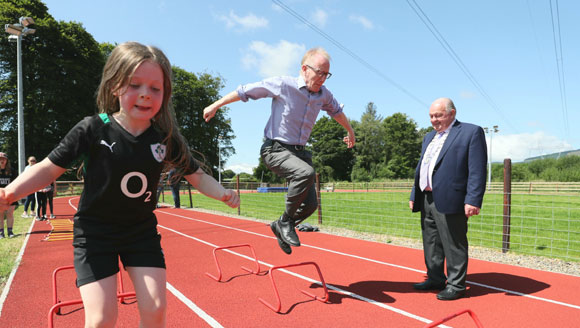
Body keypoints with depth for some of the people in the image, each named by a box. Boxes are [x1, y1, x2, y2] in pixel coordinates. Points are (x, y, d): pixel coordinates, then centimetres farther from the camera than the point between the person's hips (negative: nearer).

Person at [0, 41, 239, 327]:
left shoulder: (166, 139, -9)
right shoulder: (92, 130, -16)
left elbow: (197, 176, 0)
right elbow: (50, 168, -8)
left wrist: (222, 193, -17)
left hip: (142, 231, 2)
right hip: (95, 231, -2)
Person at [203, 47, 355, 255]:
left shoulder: (324, 95, 4)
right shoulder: (282, 85, -13)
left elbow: (336, 111, 27)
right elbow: (245, 91, -4)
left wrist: (350, 131, 40)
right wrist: (215, 105, 1)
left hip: (299, 151, 6)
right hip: (275, 149, -6)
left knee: (310, 204, 1)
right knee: (306, 173, -35)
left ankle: (280, 227, 29)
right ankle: (286, 220, -13)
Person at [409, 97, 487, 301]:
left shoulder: (471, 132, -3)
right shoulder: (429, 137, 21)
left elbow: (477, 170, -11)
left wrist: (473, 200, -18)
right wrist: (414, 195, 18)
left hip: (449, 201, -8)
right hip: (427, 200, 8)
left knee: (453, 246, 1)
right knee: (431, 244, 16)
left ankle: (456, 285, 14)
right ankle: (435, 279, 30)